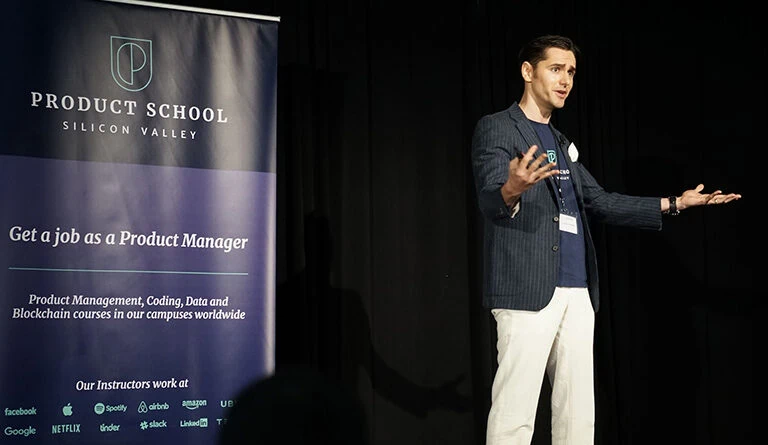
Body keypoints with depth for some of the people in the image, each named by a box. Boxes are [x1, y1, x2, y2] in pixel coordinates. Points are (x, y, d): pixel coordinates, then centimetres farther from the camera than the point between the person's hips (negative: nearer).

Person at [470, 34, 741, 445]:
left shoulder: (561, 144, 22)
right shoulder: (496, 128, -1)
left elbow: (600, 203, 24)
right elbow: (489, 202, -14)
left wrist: (675, 203, 21)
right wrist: (512, 190, -38)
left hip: (579, 293, 8)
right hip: (528, 288, -8)